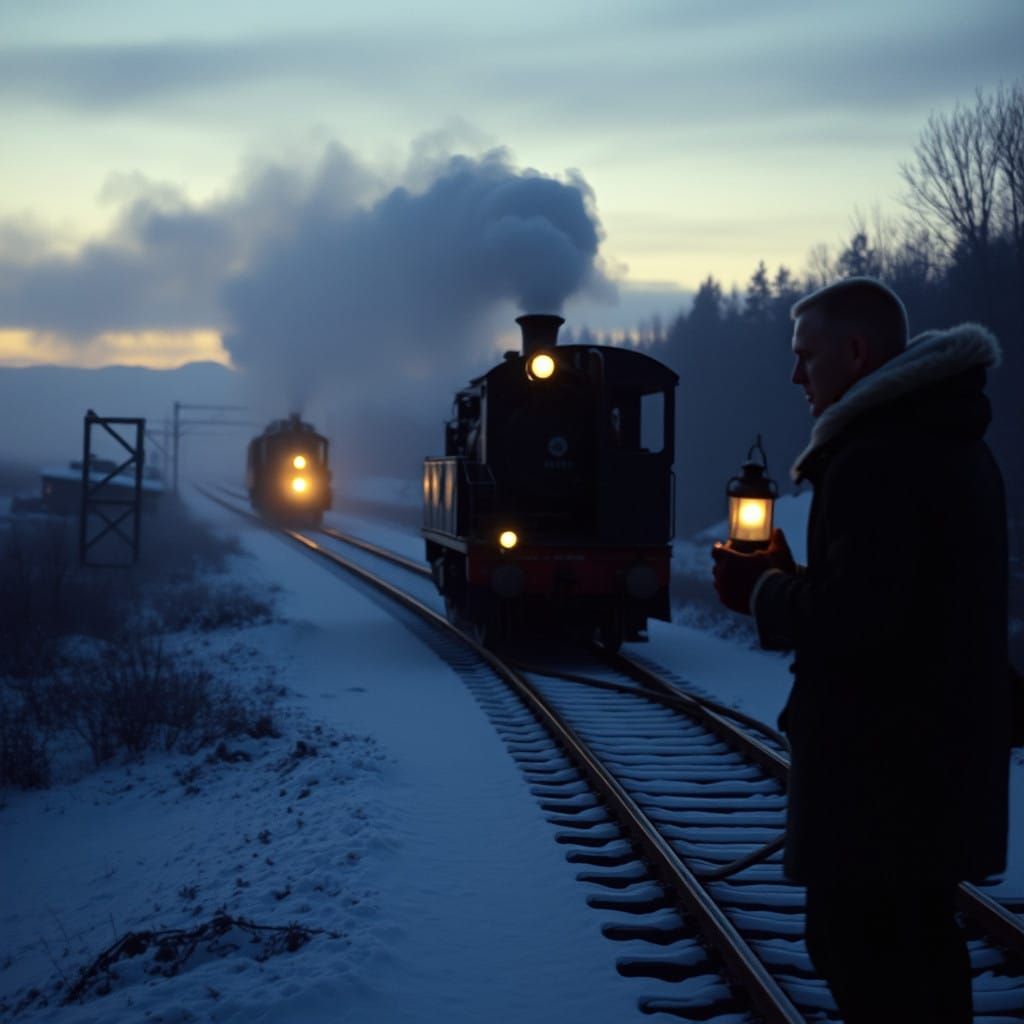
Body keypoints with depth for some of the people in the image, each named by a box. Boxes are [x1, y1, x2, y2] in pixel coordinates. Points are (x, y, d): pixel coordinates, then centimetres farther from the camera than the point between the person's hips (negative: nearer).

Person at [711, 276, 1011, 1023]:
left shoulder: (874, 458, -18)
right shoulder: (960, 447, 14)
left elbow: (852, 618, -25)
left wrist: (759, 592, -8)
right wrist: (795, 577, 12)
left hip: (877, 761, -10)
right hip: (949, 753, 10)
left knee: (853, 944, -3)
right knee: (922, 941, 17)